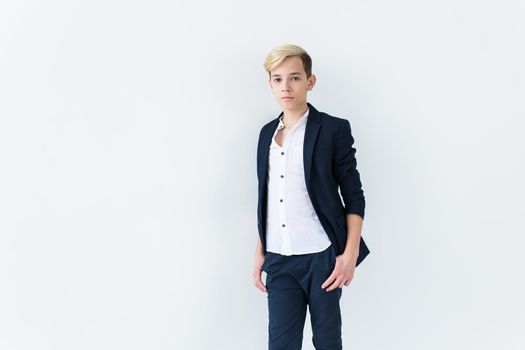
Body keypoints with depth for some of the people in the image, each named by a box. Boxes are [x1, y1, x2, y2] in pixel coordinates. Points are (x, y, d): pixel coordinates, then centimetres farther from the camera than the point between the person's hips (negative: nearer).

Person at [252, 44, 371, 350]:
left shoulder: (334, 129, -4)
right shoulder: (267, 133, 11)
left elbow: (354, 196, -4)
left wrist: (350, 254, -11)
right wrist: (260, 253, 15)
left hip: (322, 257, -4)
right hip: (279, 259, 4)